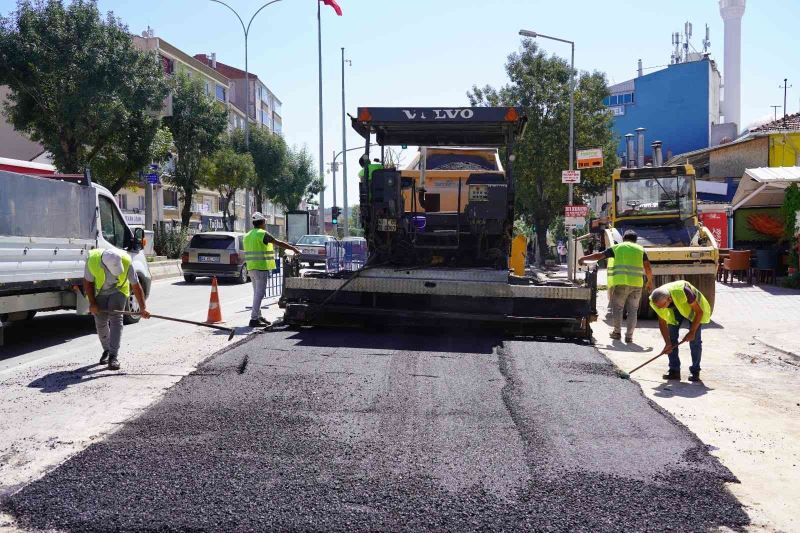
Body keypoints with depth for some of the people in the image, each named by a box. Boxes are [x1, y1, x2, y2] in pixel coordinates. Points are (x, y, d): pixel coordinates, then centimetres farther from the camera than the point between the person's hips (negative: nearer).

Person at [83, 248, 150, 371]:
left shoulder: (126, 261, -32)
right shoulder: (92, 260, -32)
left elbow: (136, 285, -23)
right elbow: (88, 282, -15)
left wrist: (142, 308, -23)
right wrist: (92, 303, -18)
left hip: (118, 291, -1)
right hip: (99, 293, 1)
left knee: (116, 319, -16)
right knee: (100, 322, 2)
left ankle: (113, 356, -18)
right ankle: (106, 350, 27)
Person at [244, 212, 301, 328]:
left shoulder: (247, 236, 15)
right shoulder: (262, 234, -12)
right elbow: (279, 243, -12)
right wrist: (294, 249, -5)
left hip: (251, 268, 9)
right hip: (261, 267, -9)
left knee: (257, 293, 18)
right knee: (259, 294, -7)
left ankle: (258, 316, 24)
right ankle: (254, 319, -9)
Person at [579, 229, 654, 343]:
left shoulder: (616, 248, 9)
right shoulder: (640, 249, 14)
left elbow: (599, 255, 8)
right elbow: (648, 268, 8)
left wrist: (583, 258, 17)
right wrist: (650, 282, 20)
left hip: (620, 283, -2)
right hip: (636, 284, 2)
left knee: (617, 308, 11)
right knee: (632, 310, 8)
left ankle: (617, 332, 14)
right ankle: (629, 335, 7)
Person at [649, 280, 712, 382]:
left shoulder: (682, 292, -42)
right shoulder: (656, 301, -27)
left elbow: (699, 312, -27)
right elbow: (662, 322, -11)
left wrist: (692, 332, -23)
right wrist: (667, 343, -17)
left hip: (694, 308, -4)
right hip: (674, 310, 4)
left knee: (695, 339, -11)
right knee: (671, 337, -6)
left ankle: (695, 372, -1)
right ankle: (674, 371, 0)